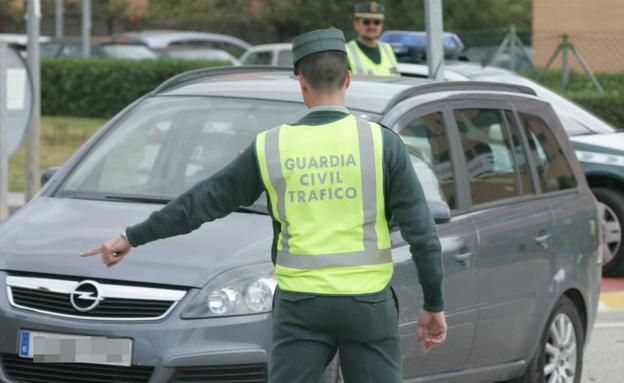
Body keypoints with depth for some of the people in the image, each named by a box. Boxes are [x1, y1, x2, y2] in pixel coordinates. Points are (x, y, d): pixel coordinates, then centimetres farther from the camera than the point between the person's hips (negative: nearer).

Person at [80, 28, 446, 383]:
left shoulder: (272, 148, -2)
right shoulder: (381, 142, -7)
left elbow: (202, 201, 3)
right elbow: (421, 232, -8)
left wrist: (131, 238, 13)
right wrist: (435, 305, 2)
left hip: (302, 307, 1)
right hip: (367, 304, -1)